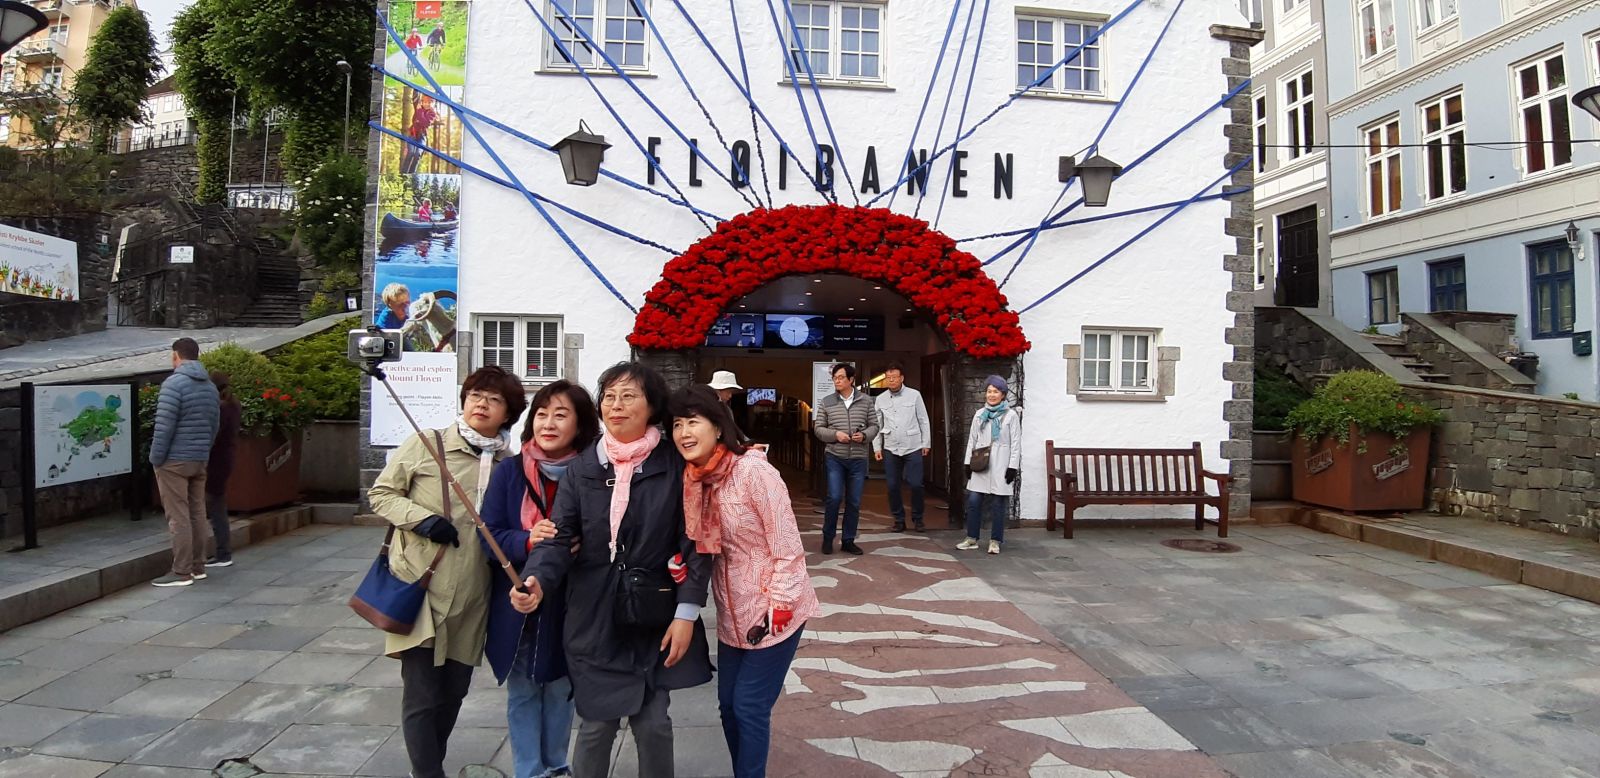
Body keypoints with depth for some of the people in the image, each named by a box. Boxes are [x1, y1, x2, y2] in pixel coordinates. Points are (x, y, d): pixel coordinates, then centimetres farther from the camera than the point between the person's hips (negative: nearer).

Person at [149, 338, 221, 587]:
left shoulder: (174, 383, -13)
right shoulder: (210, 386, 11)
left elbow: (164, 426, -16)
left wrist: (156, 458, -9)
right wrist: (203, 452, 18)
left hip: (174, 460, -7)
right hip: (200, 460, 7)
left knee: (178, 517, -3)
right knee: (197, 514, 11)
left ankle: (181, 572, 0)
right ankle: (198, 567, 17)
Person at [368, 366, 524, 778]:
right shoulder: (426, 443, -5)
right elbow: (381, 493, 0)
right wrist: (420, 518, -17)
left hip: (472, 596, 4)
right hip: (421, 588, -3)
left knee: (454, 692, 15)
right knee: (421, 696, 0)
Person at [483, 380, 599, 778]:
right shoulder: (509, 471, -6)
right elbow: (489, 535, -6)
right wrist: (528, 541, -25)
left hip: (569, 605, 0)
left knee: (561, 689, 15)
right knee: (522, 693, 11)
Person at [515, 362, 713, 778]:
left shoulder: (675, 467, -5)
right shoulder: (582, 468, 1)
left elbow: (693, 543, -5)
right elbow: (559, 536, -4)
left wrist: (687, 614, -10)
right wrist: (537, 580, -24)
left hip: (654, 618, -1)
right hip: (595, 618, 1)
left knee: (652, 722, 8)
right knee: (596, 723, 9)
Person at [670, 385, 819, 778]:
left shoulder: (754, 471, -21)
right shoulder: (695, 478, -1)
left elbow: (789, 551, -19)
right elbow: (701, 546, 7)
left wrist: (776, 613, -19)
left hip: (772, 613, -7)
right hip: (732, 616, 7)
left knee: (749, 707, 1)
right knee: (729, 705, 16)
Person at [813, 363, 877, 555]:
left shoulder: (866, 400, 2)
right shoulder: (826, 402, 1)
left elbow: (874, 426, 6)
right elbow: (818, 429, 3)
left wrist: (864, 436, -15)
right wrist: (835, 434, -15)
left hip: (858, 459, 2)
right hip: (835, 457, -1)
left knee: (854, 502, 7)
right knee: (834, 498, -9)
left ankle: (849, 541, 20)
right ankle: (827, 538, 11)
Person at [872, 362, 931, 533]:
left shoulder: (914, 395, -2)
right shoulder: (880, 399, 4)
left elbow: (923, 421, 2)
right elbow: (877, 425, 8)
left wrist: (926, 443, 0)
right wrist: (876, 448, 3)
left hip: (913, 448, -2)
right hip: (890, 450, 2)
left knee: (915, 485, -4)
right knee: (893, 486, 5)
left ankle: (917, 519, 15)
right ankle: (899, 519, 19)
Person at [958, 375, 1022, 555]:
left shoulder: (1011, 415, -1)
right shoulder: (979, 414, 9)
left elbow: (1016, 443, -3)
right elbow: (972, 439, 11)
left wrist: (1013, 466, -9)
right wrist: (968, 463, 6)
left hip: (1000, 466, -3)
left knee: (998, 504, 1)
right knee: (973, 501, 0)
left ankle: (995, 541, 12)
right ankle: (972, 539, 11)